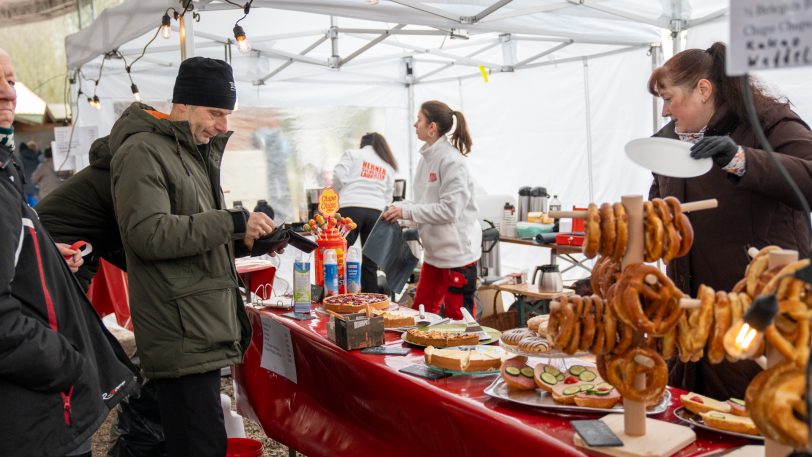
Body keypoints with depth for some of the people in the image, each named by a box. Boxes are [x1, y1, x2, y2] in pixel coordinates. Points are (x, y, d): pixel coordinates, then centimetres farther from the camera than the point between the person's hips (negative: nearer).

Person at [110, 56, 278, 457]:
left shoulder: (198, 152, 20)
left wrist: (247, 238, 8)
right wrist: (233, 222, -21)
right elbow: (149, 233, -22)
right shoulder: (143, 153, -10)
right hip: (181, 338, -9)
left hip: (203, 331, 9)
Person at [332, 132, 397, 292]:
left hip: (351, 208, -3)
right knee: (370, 264, 6)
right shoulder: (389, 167, 26)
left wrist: (337, 195, 17)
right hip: (376, 212, 3)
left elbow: (339, 177, 1)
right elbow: (388, 198, 19)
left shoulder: (353, 154, 14)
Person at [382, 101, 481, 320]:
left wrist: (407, 211, -20)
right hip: (434, 252, 9)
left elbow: (449, 209, -23)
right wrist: (400, 211, 1)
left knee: (459, 318, 1)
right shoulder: (426, 158, 10)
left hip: (458, 252, -9)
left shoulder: (452, 161, -17)